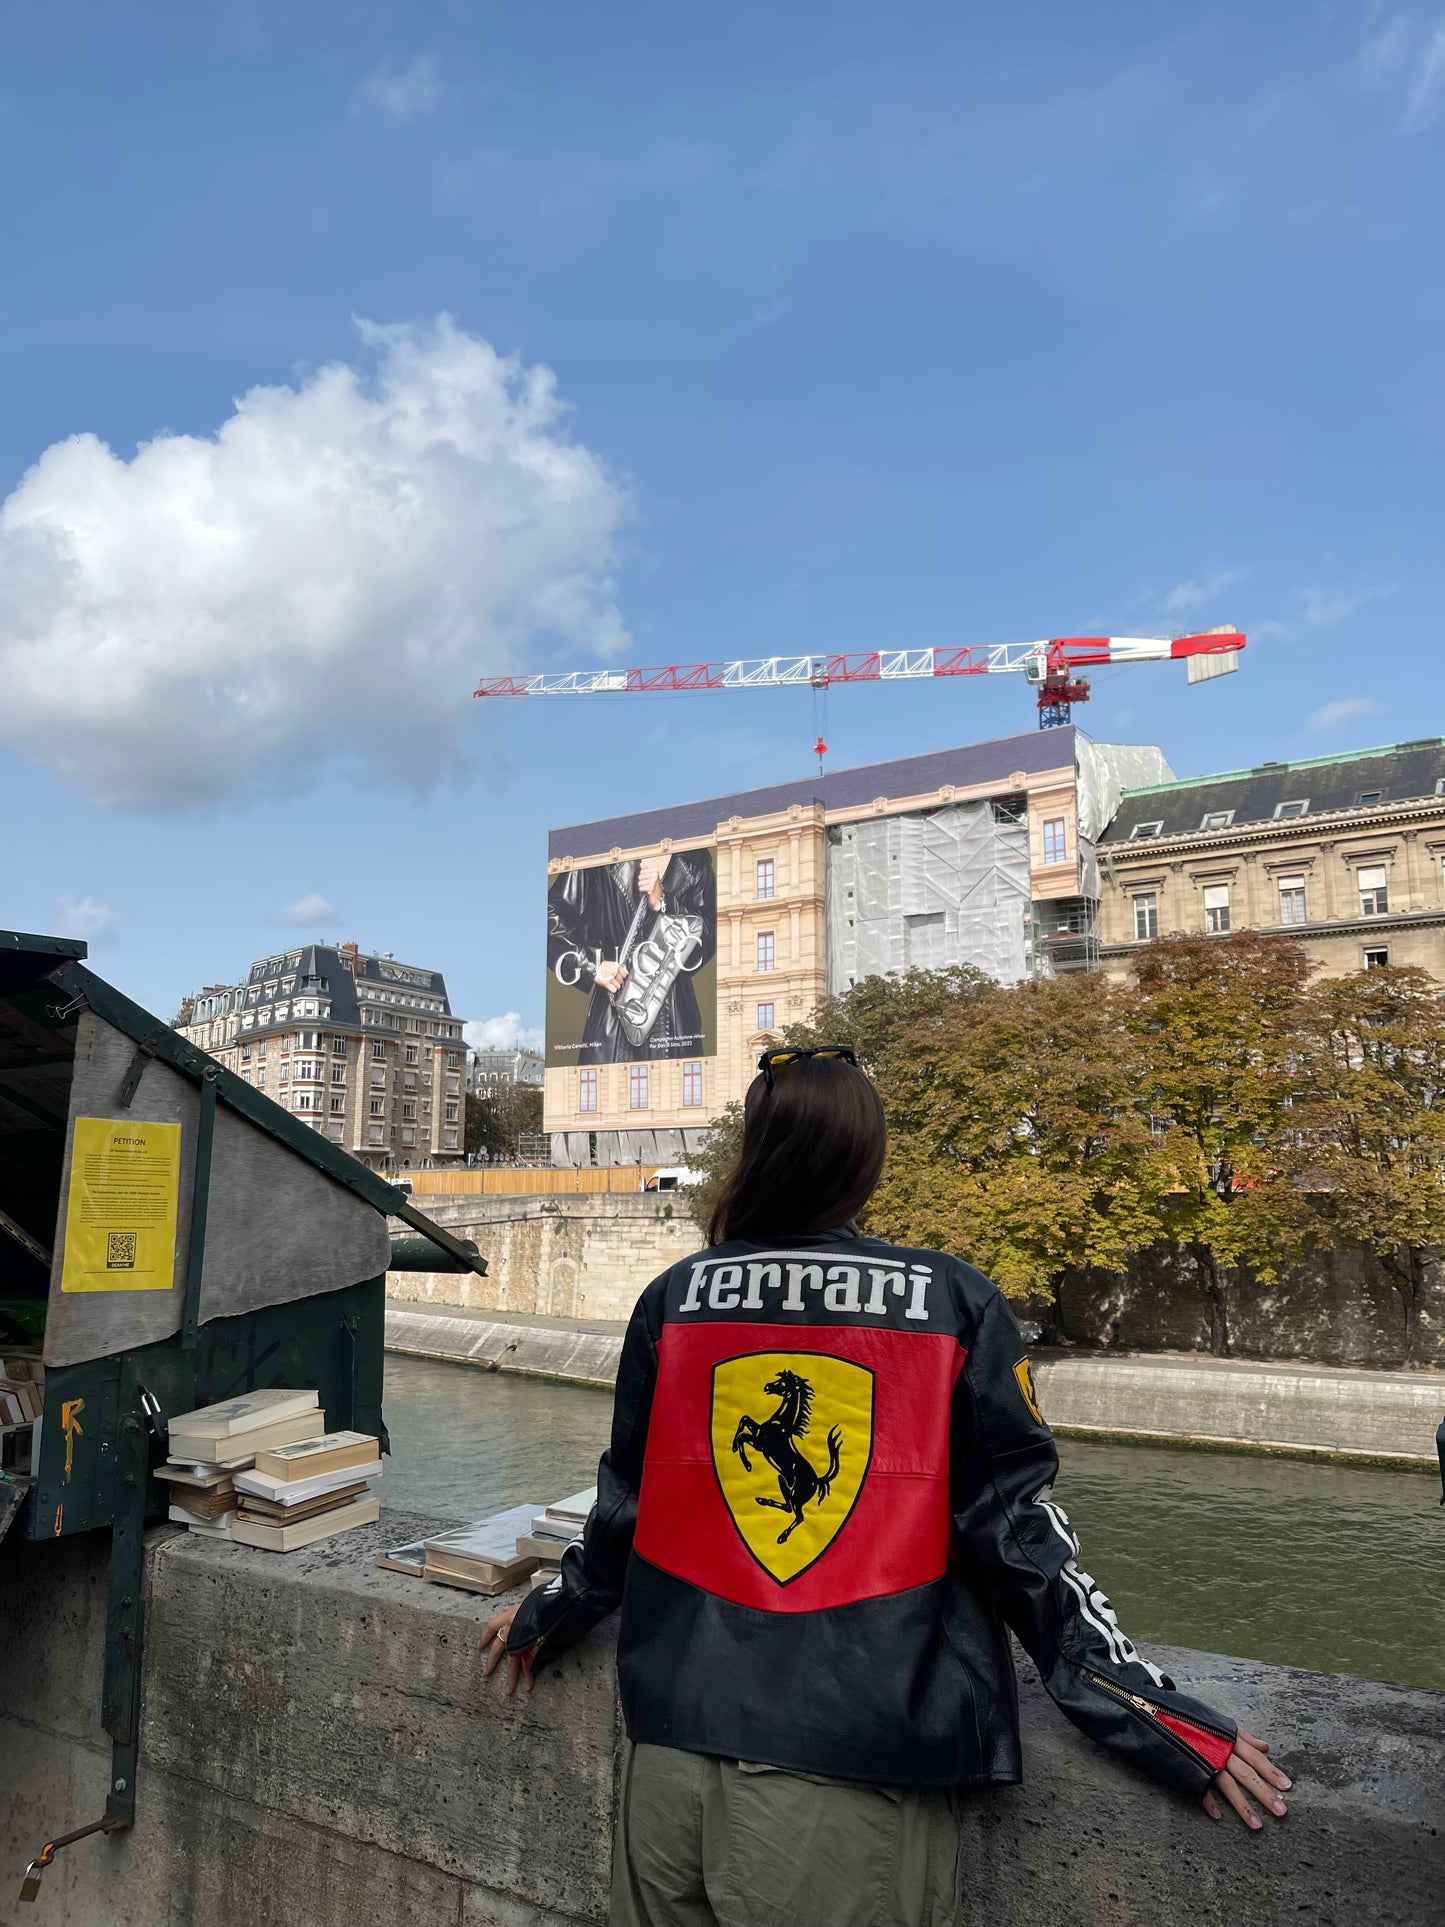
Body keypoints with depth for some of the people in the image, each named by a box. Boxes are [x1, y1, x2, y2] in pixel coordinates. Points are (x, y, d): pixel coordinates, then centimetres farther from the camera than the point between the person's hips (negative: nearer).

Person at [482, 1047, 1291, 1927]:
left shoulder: (676, 1298, -1)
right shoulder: (954, 1304, -8)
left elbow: (625, 1506, 9)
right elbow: (1015, 1525, -6)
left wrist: (549, 1616, 27)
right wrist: (1155, 1714, 4)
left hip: (674, 1755, 3)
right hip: (854, 1786, -2)